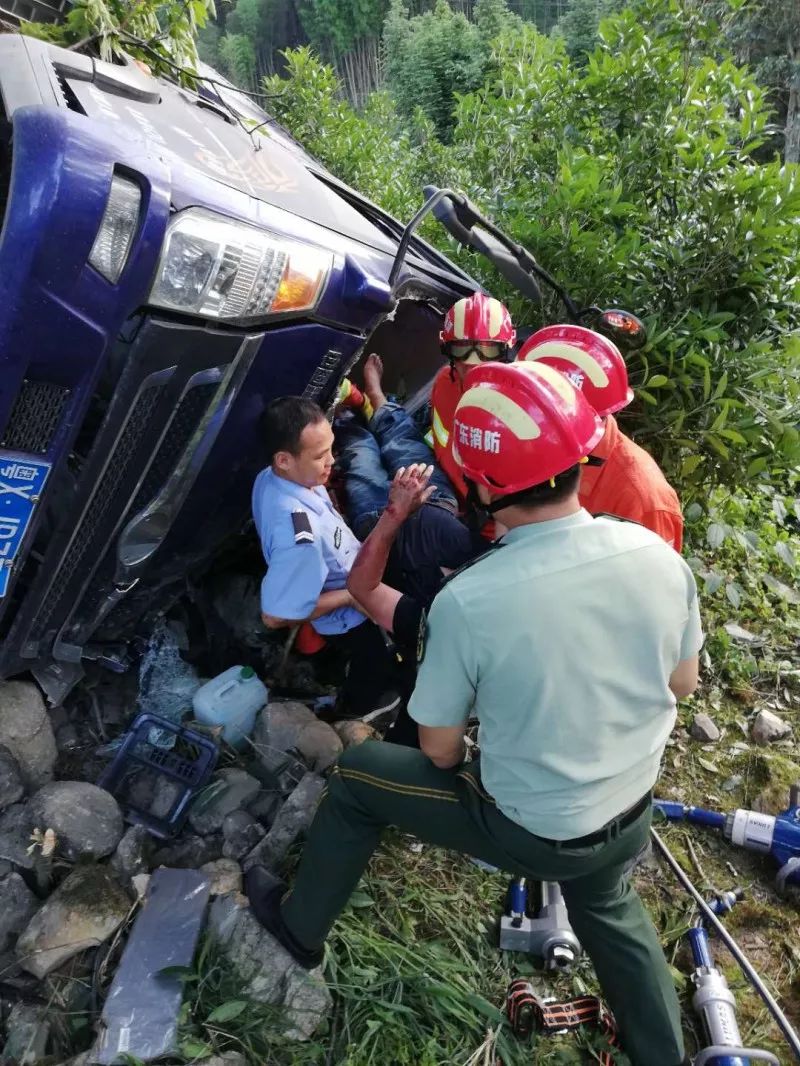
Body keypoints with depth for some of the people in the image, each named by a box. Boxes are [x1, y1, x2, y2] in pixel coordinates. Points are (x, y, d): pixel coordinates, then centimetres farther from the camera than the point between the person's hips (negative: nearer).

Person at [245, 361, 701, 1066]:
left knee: (358, 774, 16)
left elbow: (439, 750, -15)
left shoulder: (466, 602, -30)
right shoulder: (659, 556, -17)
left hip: (529, 834, -4)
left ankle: (300, 928, 39)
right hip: (633, 819, 5)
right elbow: (682, 685, 0)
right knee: (608, 904, 38)